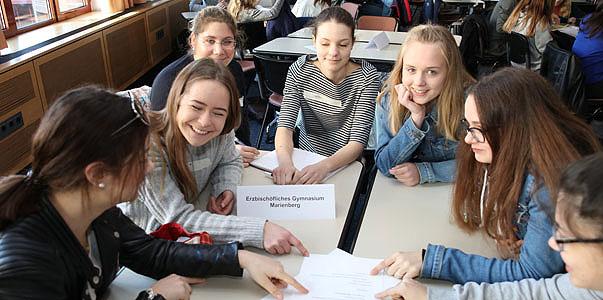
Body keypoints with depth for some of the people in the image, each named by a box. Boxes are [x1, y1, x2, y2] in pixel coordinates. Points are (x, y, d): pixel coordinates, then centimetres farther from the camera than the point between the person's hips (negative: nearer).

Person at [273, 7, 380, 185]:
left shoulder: (367, 77, -12)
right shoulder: (299, 70, -6)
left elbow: (358, 142, -19)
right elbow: (285, 125, -14)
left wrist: (325, 166, -38)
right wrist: (285, 161, -35)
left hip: (347, 166, -2)